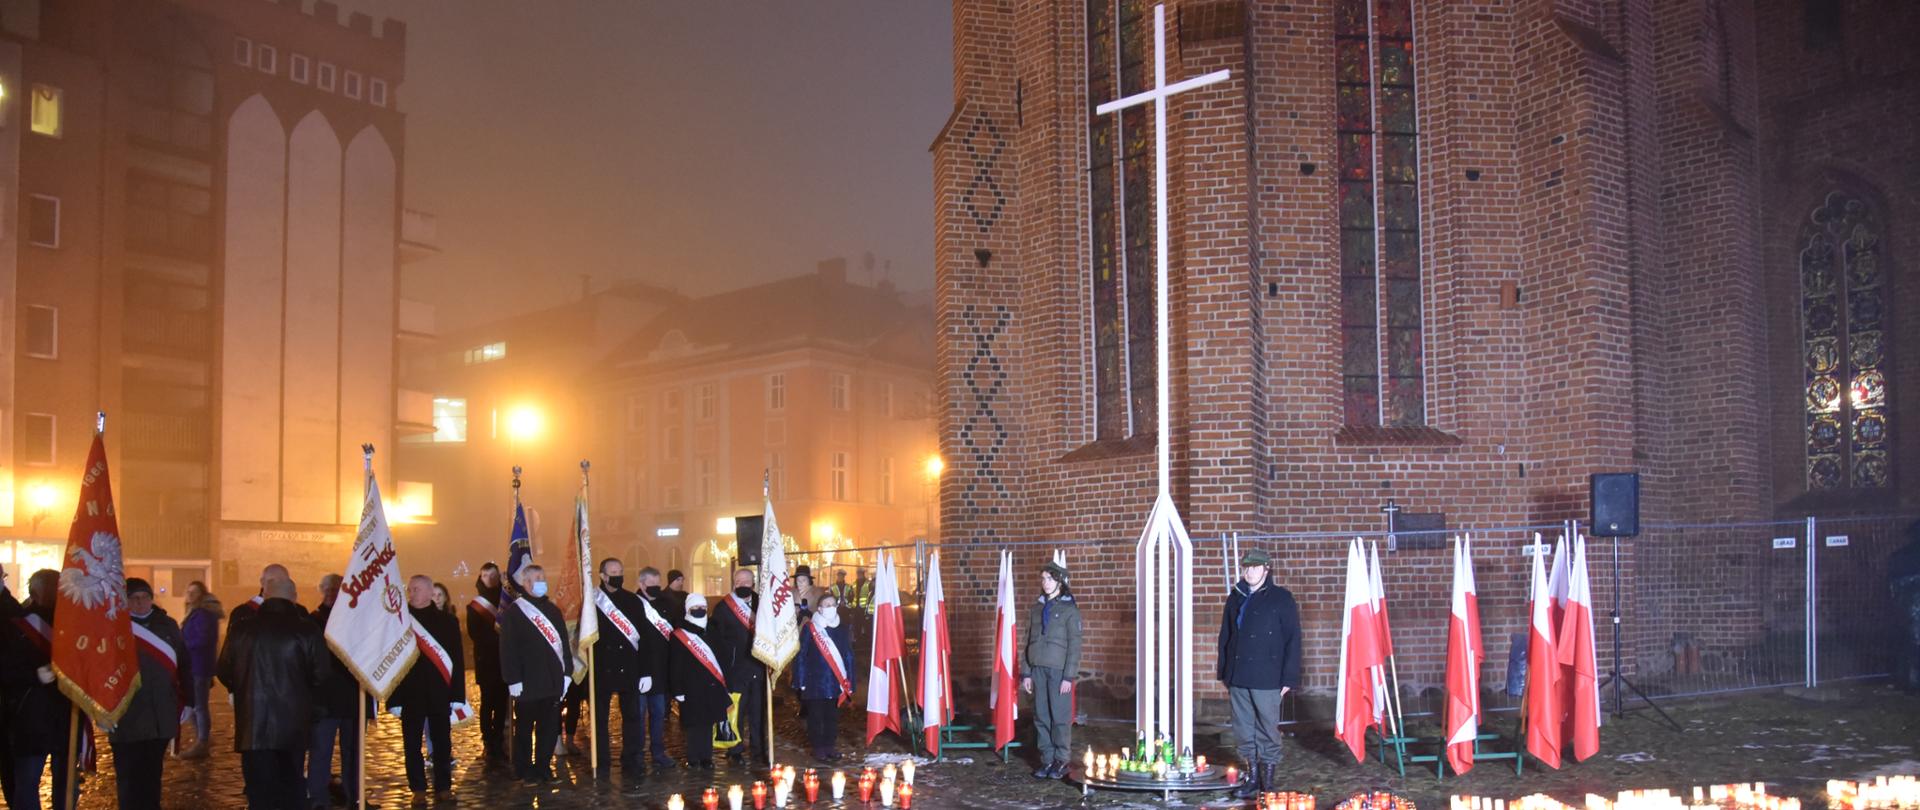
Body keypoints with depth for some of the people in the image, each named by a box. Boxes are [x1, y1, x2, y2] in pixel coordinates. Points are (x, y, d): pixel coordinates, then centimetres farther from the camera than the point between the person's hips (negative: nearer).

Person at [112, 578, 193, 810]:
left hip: (160, 718, 3)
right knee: (129, 781, -1)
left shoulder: (167, 625, 9)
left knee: (152, 778, 11)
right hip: (126, 720, -3)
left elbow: (184, 665, 13)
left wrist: (187, 701, 10)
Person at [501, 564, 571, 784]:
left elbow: (564, 643, 16)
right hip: (528, 683, -5)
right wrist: (513, 681, -13)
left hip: (553, 681, 5)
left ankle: (543, 767, 18)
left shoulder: (553, 610, 13)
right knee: (525, 728, 4)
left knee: (549, 727, 7)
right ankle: (525, 771, 13)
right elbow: (508, 649, -9)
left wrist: (567, 672, 9)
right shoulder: (513, 613, -5)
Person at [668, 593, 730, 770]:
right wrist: (678, 690, -8)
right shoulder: (679, 636, -5)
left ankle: (706, 757, 16)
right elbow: (676, 666, -6)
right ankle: (693, 758, 8)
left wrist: (723, 682, 12)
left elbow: (719, 658, 16)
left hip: (712, 687, 5)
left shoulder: (711, 631, 11)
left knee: (708, 723, 9)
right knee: (694, 724, -1)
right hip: (692, 688, -5)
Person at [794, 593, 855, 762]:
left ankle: (831, 745, 22)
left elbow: (849, 656, 10)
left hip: (836, 683, 3)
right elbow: (801, 656, -3)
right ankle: (818, 748, 14)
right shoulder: (809, 628, -4)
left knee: (833, 717, 10)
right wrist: (801, 682, -6)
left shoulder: (843, 629, 6)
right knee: (816, 716, 5)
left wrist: (849, 682, 7)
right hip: (815, 683, -3)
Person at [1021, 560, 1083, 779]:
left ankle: (1061, 761, 7)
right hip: (1038, 669, 5)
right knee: (1041, 717, 6)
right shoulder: (1036, 609, 14)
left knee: (1060, 716, -3)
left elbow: (1074, 645, -6)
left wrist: (1069, 676, -11)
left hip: (1059, 670, -5)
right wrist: (1026, 673, 9)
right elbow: (1027, 642, 15)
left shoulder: (1069, 610, -2)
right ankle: (1047, 759, 13)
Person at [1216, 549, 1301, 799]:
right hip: (1238, 678, 5)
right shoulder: (1235, 599, 13)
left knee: (1268, 730, 1)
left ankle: (1268, 781, 11)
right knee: (1244, 731, 8)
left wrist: (1288, 679, -8)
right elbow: (1225, 637, 18)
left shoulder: (1281, 599, -2)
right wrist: (1224, 674, 13)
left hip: (1266, 678, -5)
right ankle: (1253, 776, 18)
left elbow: (1292, 640, -4)